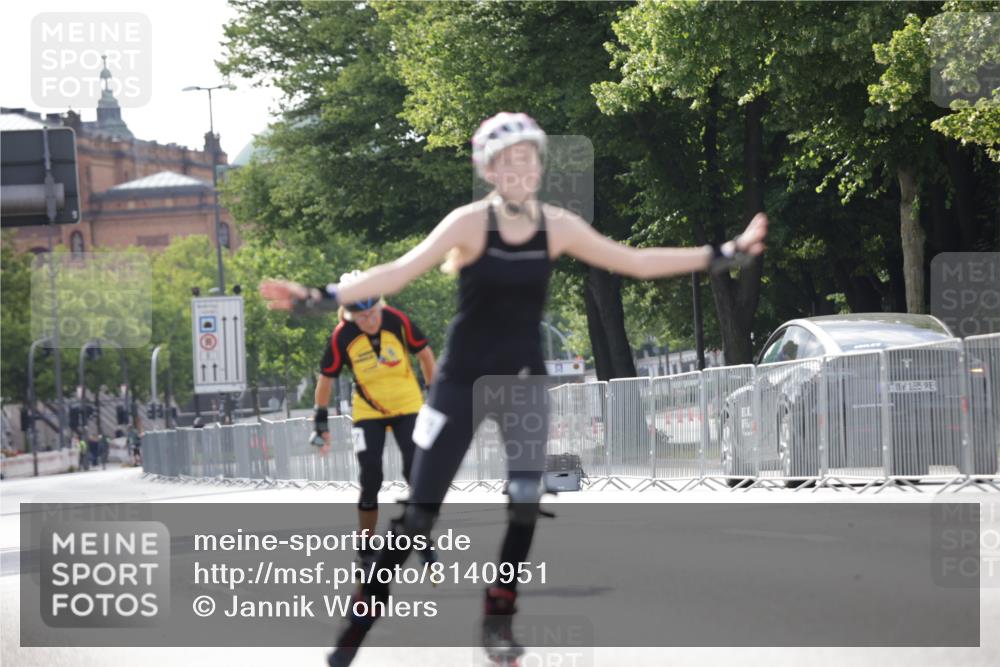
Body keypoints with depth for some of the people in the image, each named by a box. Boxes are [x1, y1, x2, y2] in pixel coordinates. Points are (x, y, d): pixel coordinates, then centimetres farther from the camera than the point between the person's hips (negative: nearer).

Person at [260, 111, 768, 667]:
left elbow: (636, 262, 3)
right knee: (419, 511, -6)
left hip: (523, 377, 3)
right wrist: (322, 298, -39)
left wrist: (722, 256, 1)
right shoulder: (469, 223, -17)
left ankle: (499, 620, 5)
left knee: (525, 504, -11)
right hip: (462, 379, -3)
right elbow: (400, 272, -26)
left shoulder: (558, 226, -5)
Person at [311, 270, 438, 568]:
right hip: (368, 412, 0)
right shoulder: (342, 337, -20)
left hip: (407, 406, 0)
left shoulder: (397, 320, -20)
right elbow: (326, 378, -7)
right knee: (370, 480, -6)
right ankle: (365, 551, 8)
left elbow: (424, 354, -4)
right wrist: (321, 423, -2)